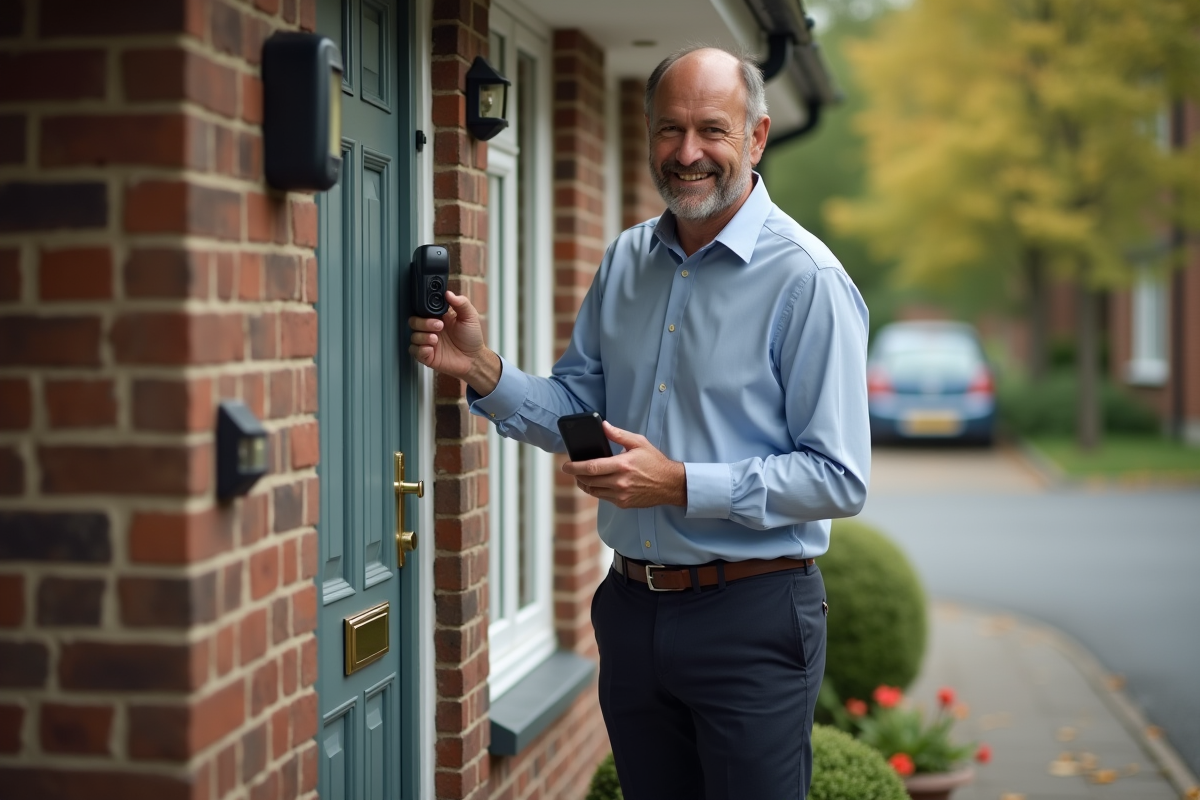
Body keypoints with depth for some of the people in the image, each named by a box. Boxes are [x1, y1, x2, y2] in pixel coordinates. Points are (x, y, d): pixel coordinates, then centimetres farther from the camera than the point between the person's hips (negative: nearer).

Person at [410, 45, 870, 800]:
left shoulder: (806, 279, -13)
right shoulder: (626, 261, 8)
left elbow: (840, 480, -16)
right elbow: (577, 409, 15)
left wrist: (680, 484, -22)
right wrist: (484, 371, -3)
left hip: (751, 621, -6)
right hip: (632, 608, 6)